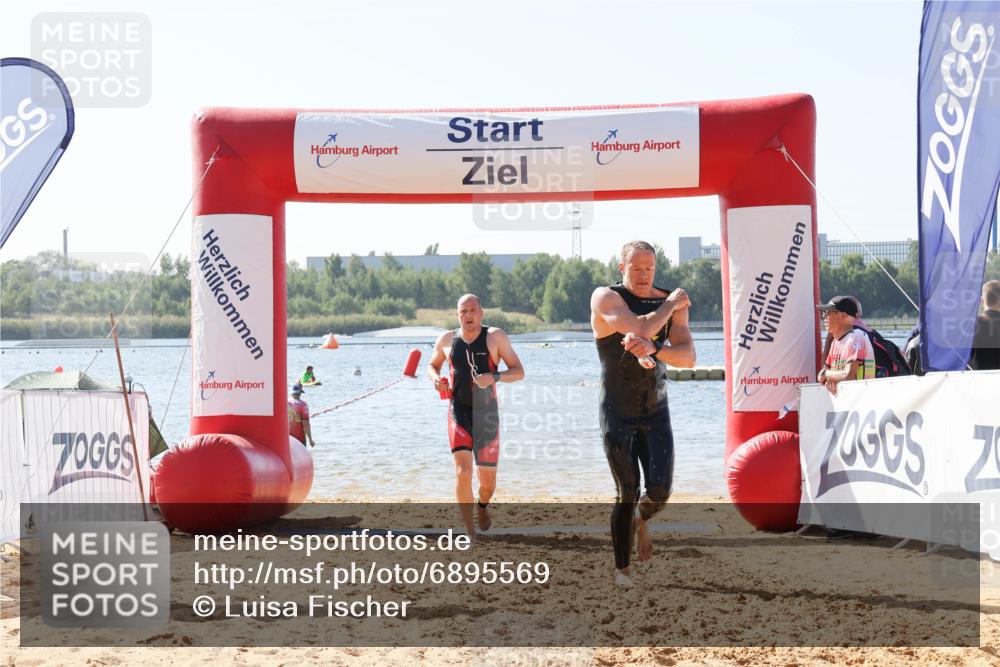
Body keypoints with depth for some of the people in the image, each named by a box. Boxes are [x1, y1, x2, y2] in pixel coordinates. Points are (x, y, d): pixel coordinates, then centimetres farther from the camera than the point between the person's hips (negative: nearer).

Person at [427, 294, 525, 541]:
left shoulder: (495, 337, -2)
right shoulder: (447, 339, 4)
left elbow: (519, 372, -3)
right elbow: (432, 365, 22)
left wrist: (494, 377, -22)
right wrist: (435, 378, -2)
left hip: (487, 415, 0)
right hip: (459, 413, 0)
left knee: (487, 480, 7)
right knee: (463, 471, -18)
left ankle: (483, 505, 44)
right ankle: (470, 532, -11)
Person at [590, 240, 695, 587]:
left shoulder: (672, 303, 3)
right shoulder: (606, 298, -9)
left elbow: (688, 357, -8)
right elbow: (641, 328, -26)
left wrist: (652, 350, -27)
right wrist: (672, 304, -10)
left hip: (656, 412, 3)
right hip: (617, 413, -3)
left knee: (659, 491, -6)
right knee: (627, 494, -4)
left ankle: (640, 520, 30)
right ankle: (622, 571, 9)